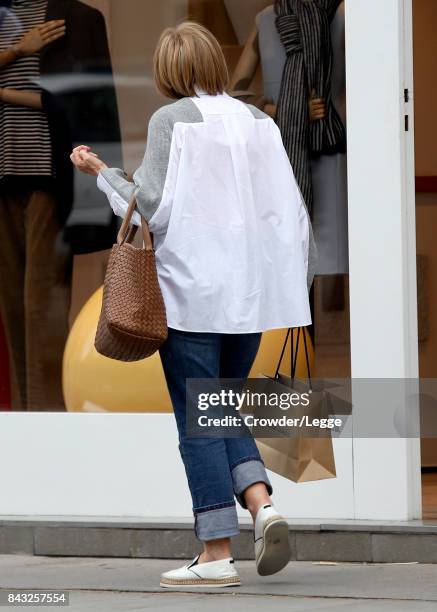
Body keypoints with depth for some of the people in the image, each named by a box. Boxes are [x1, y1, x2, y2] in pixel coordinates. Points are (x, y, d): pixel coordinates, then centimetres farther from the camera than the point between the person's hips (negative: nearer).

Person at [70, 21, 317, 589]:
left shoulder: (170, 120, -8)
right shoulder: (256, 120, 8)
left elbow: (150, 206, -13)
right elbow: (291, 206, 6)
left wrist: (100, 171, 1)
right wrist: (298, 280, 17)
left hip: (191, 290, -5)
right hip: (251, 291, 5)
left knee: (198, 419, 0)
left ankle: (217, 553, -1)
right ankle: (262, 503, -5)